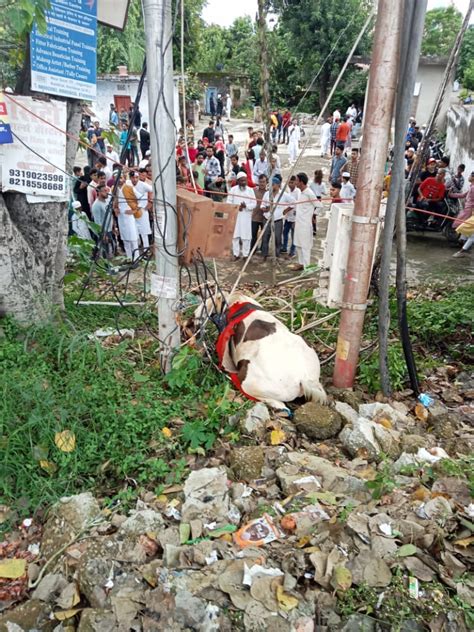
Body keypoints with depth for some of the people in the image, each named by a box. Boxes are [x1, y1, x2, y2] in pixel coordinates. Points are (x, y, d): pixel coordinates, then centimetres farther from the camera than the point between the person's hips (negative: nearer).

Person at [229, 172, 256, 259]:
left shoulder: (250, 190, 5)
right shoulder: (233, 189, 3)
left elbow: (254, 203, 3)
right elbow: (229, 202, 2)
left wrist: (246, 206, -14)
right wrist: (236, 207, -14)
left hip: (246, 216, 0)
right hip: (235, 215, 0)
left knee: (246, 236, 0)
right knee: (235, 235, 1)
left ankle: (246, 254, 10)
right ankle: (236, 254, 11)